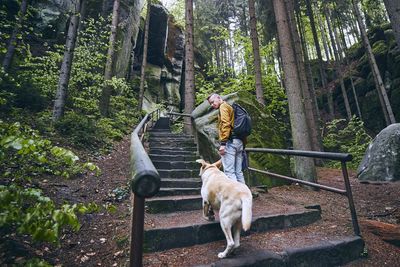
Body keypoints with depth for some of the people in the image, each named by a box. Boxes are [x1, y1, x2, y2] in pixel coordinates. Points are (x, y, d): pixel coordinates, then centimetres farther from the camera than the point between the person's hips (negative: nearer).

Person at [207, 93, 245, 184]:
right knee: (238, 172, 10)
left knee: (229, 172, -10)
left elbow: (225, 124, -15)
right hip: (239, 141, 9)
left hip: (230, 141, -9)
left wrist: (223, 143, -20)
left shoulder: (223, 106, 1)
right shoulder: (231, 108, 26)